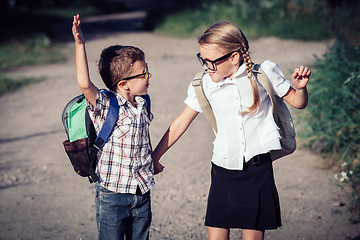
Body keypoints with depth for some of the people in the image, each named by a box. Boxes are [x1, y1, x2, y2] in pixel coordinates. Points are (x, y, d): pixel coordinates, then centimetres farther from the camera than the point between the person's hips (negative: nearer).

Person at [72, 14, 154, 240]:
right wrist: (80, 45, -39)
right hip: (112, 195, -6)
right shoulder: (104, 107, -16)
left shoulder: (141, 105, 5)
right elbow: (85, 84, -34)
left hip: (142, 193, 6)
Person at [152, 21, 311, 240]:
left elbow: (297, 102, 7)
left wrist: (301, 87, -16)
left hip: (258, 171, -2)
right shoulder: (204, 84, -1)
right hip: (223, 172, 2)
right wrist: (154, 157, 12)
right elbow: (180, 124, 9)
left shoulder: (263, 74, -6)